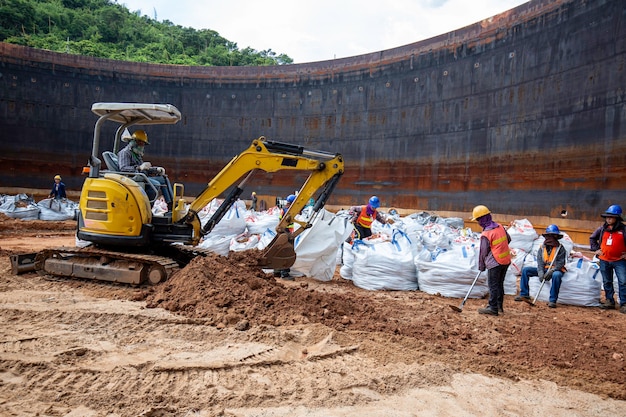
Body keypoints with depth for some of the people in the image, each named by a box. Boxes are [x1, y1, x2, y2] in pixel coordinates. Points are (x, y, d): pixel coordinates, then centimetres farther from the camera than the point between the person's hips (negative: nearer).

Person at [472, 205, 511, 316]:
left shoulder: (485, 235, -18)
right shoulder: (500, 227, 1)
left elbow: (483, 252, -10)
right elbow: (508, 239, 16)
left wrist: (481, 266, 3)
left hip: (495, 263, -8)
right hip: (506, 261, 8)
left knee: (493, 285, 2)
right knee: (500, 284, 18)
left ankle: (493, 308, 6)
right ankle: (499, 305, 28)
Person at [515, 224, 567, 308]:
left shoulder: (560, 248, -5)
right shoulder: (542, 248, 6)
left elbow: (560, 263, -13)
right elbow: (540, 262, -2)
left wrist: (551, 271, -28)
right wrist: (540, 272, -20)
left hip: (555, 270, -5)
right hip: (544, 269, 5)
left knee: (556, 275, -40)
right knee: (525, 269, -9)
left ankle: (552, 300, -31)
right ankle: (524, 294, -7)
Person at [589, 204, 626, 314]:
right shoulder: (602, 229, 3)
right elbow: (592, 238, 18)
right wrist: (596, 249, 10)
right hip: (604, 260, 4)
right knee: (607, 282, 13)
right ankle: (609, 301, 25)